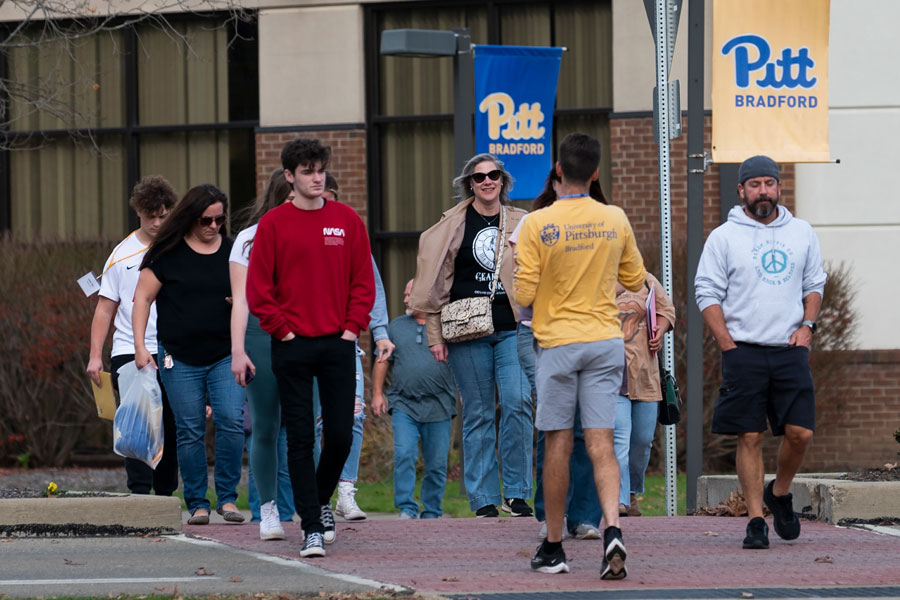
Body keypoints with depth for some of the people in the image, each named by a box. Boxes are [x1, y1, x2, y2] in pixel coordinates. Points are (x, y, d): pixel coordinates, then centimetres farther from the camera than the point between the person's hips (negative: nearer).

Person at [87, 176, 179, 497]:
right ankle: (139, 494, -15)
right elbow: (106, 307, 8)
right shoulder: (122, 254, 6)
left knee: (171, 428, 4)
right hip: (129, 351, -1)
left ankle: (165, 494, 13)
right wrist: (95, 355, 1)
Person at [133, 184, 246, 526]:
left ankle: (227, 498, -3)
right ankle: (197, 504, 8)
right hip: (180, 360, -1)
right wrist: (140, 347, -6)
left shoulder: (232, 251, 8)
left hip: (225, 356, 1)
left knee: (231, 422, -13)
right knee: (190, 431, 0)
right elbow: (142, 298, 2)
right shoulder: (168, 253, 0)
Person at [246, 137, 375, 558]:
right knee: (300, 438, -2)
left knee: (341, 436, 0)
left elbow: (363, 282, 8)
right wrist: (282, 330, -6)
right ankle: (312, 527, 2)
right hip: (293, 347, -2)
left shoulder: (347, 220, 6)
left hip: (338, 343, 2)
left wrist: (352, 327, -1)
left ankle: (322, 500, 27)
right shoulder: (273, 224, -1)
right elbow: (258, 287, -1)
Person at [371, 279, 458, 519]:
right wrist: (377, 393, 7)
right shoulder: (396, 327, 14)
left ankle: (431, 513, 10)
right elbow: (382, 362, 16)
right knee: (404, 455, -16)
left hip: (439, 407, -1)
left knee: (437, 465, 1)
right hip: (404, 406, 1)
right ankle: (407, 509, -14)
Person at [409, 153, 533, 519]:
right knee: (478, 415, 1)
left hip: (512, 330, 1)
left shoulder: (521, 224, 11)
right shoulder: (453, 225, 5)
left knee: (517, 403, -15)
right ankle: (483, 499, 6)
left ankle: (516, 492, -7)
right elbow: (435, 283, 6)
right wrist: (435, 335, 1)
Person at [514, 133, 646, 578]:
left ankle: (553, 548, 13)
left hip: (558, 344, -2)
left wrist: (518, 267, 11)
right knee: (601, 444, -1)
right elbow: (635, 280, 13)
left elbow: (523, 295, -9)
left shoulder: (537, 225, -10)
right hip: (606, 342, 2)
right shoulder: (615, 220, 1)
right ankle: (612, 529, -22)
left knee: (558, 445, 6)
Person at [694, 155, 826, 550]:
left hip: (790, 351, 2)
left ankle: (779, 493, 21)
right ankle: (756, 520, 1)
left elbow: (814, 284, 21)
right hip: (744, 352, -2)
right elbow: (707, 293, 1)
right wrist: (729, 346, -7)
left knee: (800, 432, -5)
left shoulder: (801, 233, 12)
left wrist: (807, 325, 3)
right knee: (750, 438, -3)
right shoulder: (724, 237, 2)